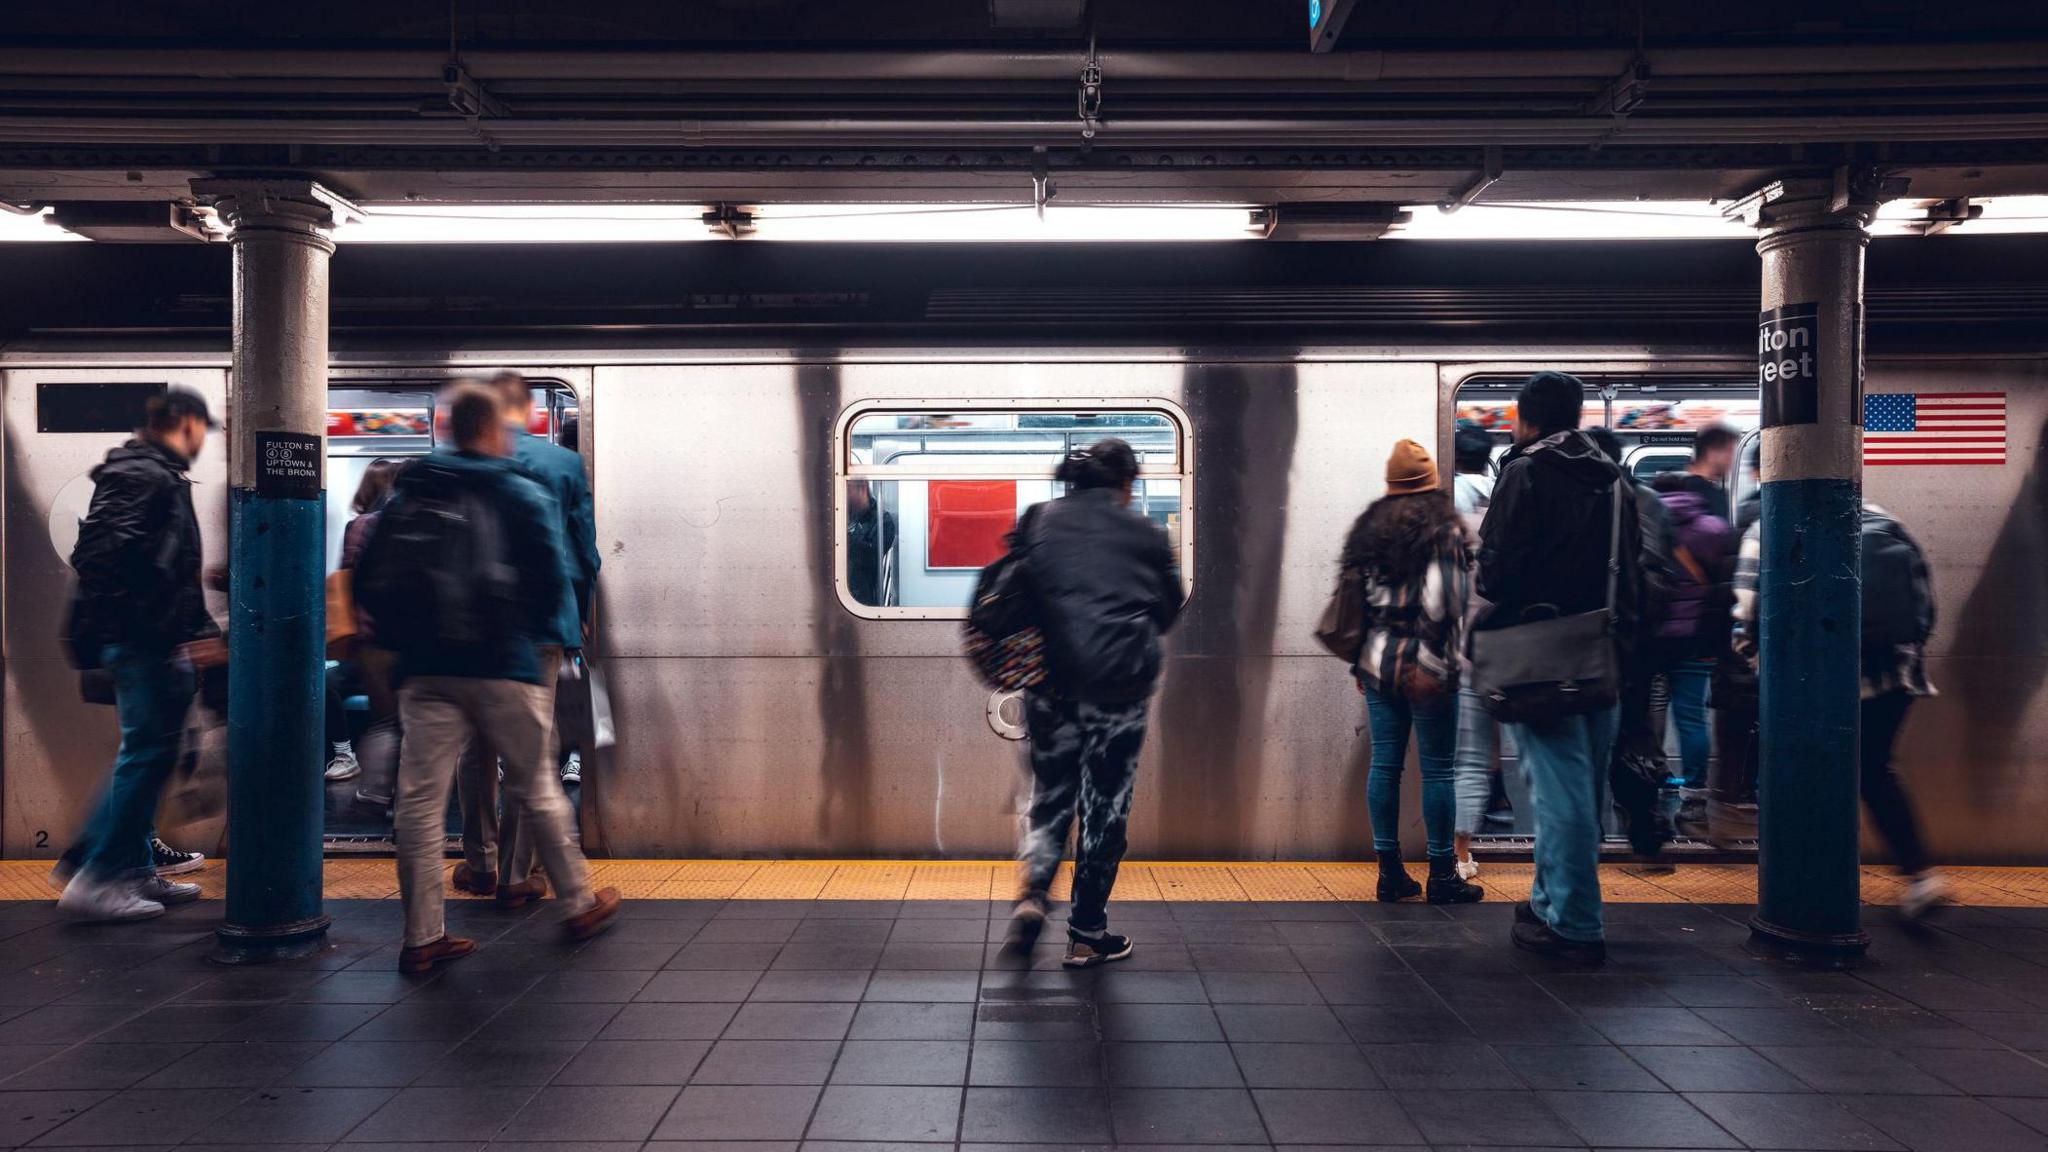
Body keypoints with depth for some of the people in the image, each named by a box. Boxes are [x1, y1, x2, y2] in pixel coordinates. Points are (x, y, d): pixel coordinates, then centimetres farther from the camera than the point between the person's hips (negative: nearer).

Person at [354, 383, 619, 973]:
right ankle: (578, 905, 21)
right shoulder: (522, 494, -2)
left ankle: (422, 936, 5)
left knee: (419, 801, 4)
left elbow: (368, 580, 7)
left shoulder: (408, 495, 9)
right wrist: (534, 635, 9)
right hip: (503, 665, -2)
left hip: (424, 670, 3)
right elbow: (552, 577, -8)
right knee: (536, 789, 10)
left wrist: (406, 637, 15)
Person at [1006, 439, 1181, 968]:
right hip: (1120, 683, -1)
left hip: (1051, 680, 2)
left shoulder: (1037, 521, 6)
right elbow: (1168, 608, 11)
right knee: (1105, 804, 8)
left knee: (1050, 791, 18)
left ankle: (1033, 894, -5)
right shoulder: (1146, 534, 4)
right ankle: (1087, 934, 14)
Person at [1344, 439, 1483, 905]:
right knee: (1436, 769, 1)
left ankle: (1390, 872, 12)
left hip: (1377, 662, 6)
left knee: (1384, 765, 7)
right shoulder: (1443, 529, -7)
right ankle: (1442, 877, 7)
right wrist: (1435, 663, -14)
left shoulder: (1368, 527, 11)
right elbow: (1440, 603, -16)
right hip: (1422, 668, -5)